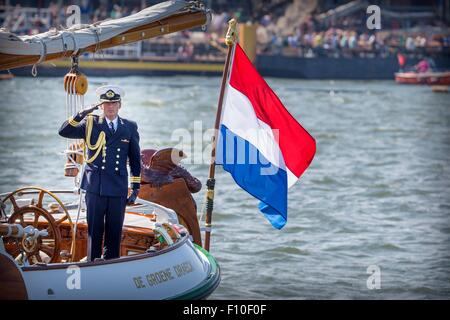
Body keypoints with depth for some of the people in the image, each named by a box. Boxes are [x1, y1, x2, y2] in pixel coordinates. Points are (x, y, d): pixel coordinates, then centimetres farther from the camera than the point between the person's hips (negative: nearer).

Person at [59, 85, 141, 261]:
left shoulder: (130, 127, 10)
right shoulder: (91, 124, 6)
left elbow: (135, 160, 13)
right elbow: (64, 132, -4)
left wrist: (135, 188, 9)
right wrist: (81, 114, -16)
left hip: (118, 189, 1)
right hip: (95, 187, -1)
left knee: (114, 233, 6)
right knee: (94, 232, 1)